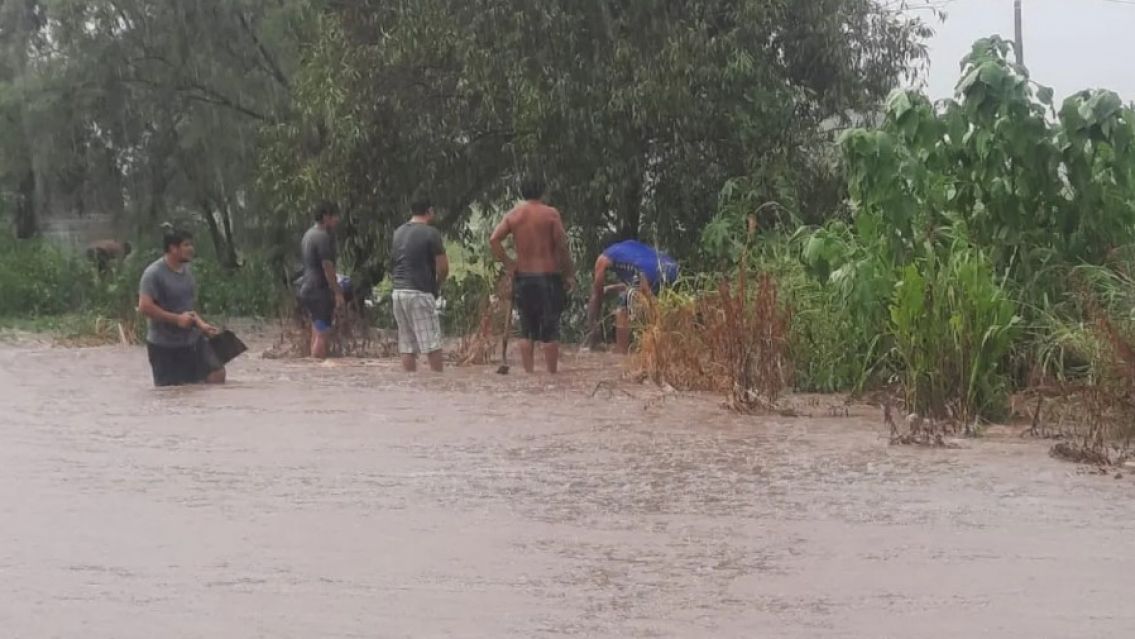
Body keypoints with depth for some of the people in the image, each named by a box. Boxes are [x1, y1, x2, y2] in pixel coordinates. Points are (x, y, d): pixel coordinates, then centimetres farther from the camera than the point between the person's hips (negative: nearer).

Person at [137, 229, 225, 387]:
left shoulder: (186, 271, 9)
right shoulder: (154, 273, -16)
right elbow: (144, 307, -24)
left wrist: (200, 323, 6)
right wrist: (177, 319, -23)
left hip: (192, 339, 7)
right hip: (164, 345, -7)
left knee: (217, 373, -1)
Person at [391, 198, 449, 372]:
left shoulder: (398, 233, 13)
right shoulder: (430, 233, -7)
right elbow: (443, 268, -8)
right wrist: (437, 285, 8)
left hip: (398, 292, 7)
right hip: (420, 294, -7)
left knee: (407, 347, 8)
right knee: (433, 345, -4)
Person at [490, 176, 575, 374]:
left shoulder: (513, 215, 6)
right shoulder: (551, 214, -5)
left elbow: (494, 239, -4)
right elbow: (562, 246, -8)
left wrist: (507, 263, 3)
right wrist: (569, 274, -1)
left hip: (523, 276, 3)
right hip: (548, 276, -3)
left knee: (527, 329, 10)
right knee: (550, 329, 1)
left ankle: (529, 372, 9)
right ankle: (552, 372, 1)